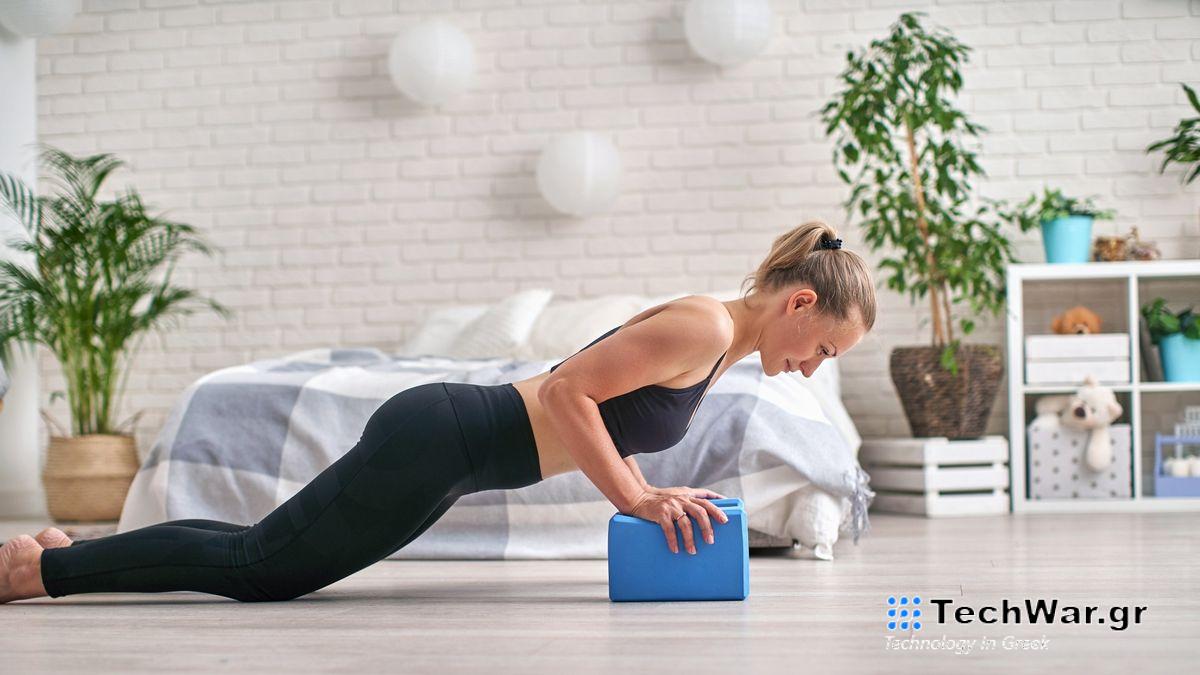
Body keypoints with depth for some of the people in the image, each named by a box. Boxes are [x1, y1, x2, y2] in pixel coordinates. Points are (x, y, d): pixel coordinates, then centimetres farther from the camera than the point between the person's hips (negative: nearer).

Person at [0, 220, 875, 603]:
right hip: (435, 443, -9)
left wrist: (643, 491, 9)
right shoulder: (704, 327, -17)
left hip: (443, 437, 9)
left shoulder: (713, 344, 12)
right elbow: (565, 390, -22)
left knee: (258, 562, 14)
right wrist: (636, 500, -19)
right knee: (257, 564, -2)